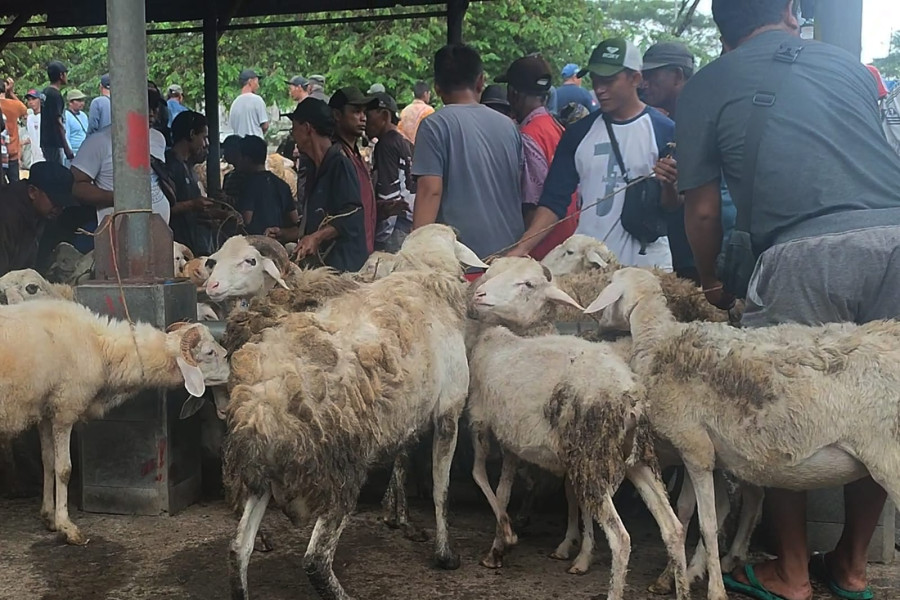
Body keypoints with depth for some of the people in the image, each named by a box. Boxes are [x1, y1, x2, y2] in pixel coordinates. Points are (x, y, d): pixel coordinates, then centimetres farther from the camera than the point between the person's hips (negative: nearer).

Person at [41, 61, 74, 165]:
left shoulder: (45, 92, 14)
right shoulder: (55, 95, -14)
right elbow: (58, 122, -19)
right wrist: (67, 148, -19)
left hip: (45, 141, 10)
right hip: (54, 143, -10)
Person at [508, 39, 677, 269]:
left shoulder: (664, 131, -4)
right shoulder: (579, 133, 6)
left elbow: (672, 207, -3)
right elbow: (554, 200, 4)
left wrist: (669, 186, -24)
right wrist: (522, 248, -9)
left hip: (645, 265, -2)